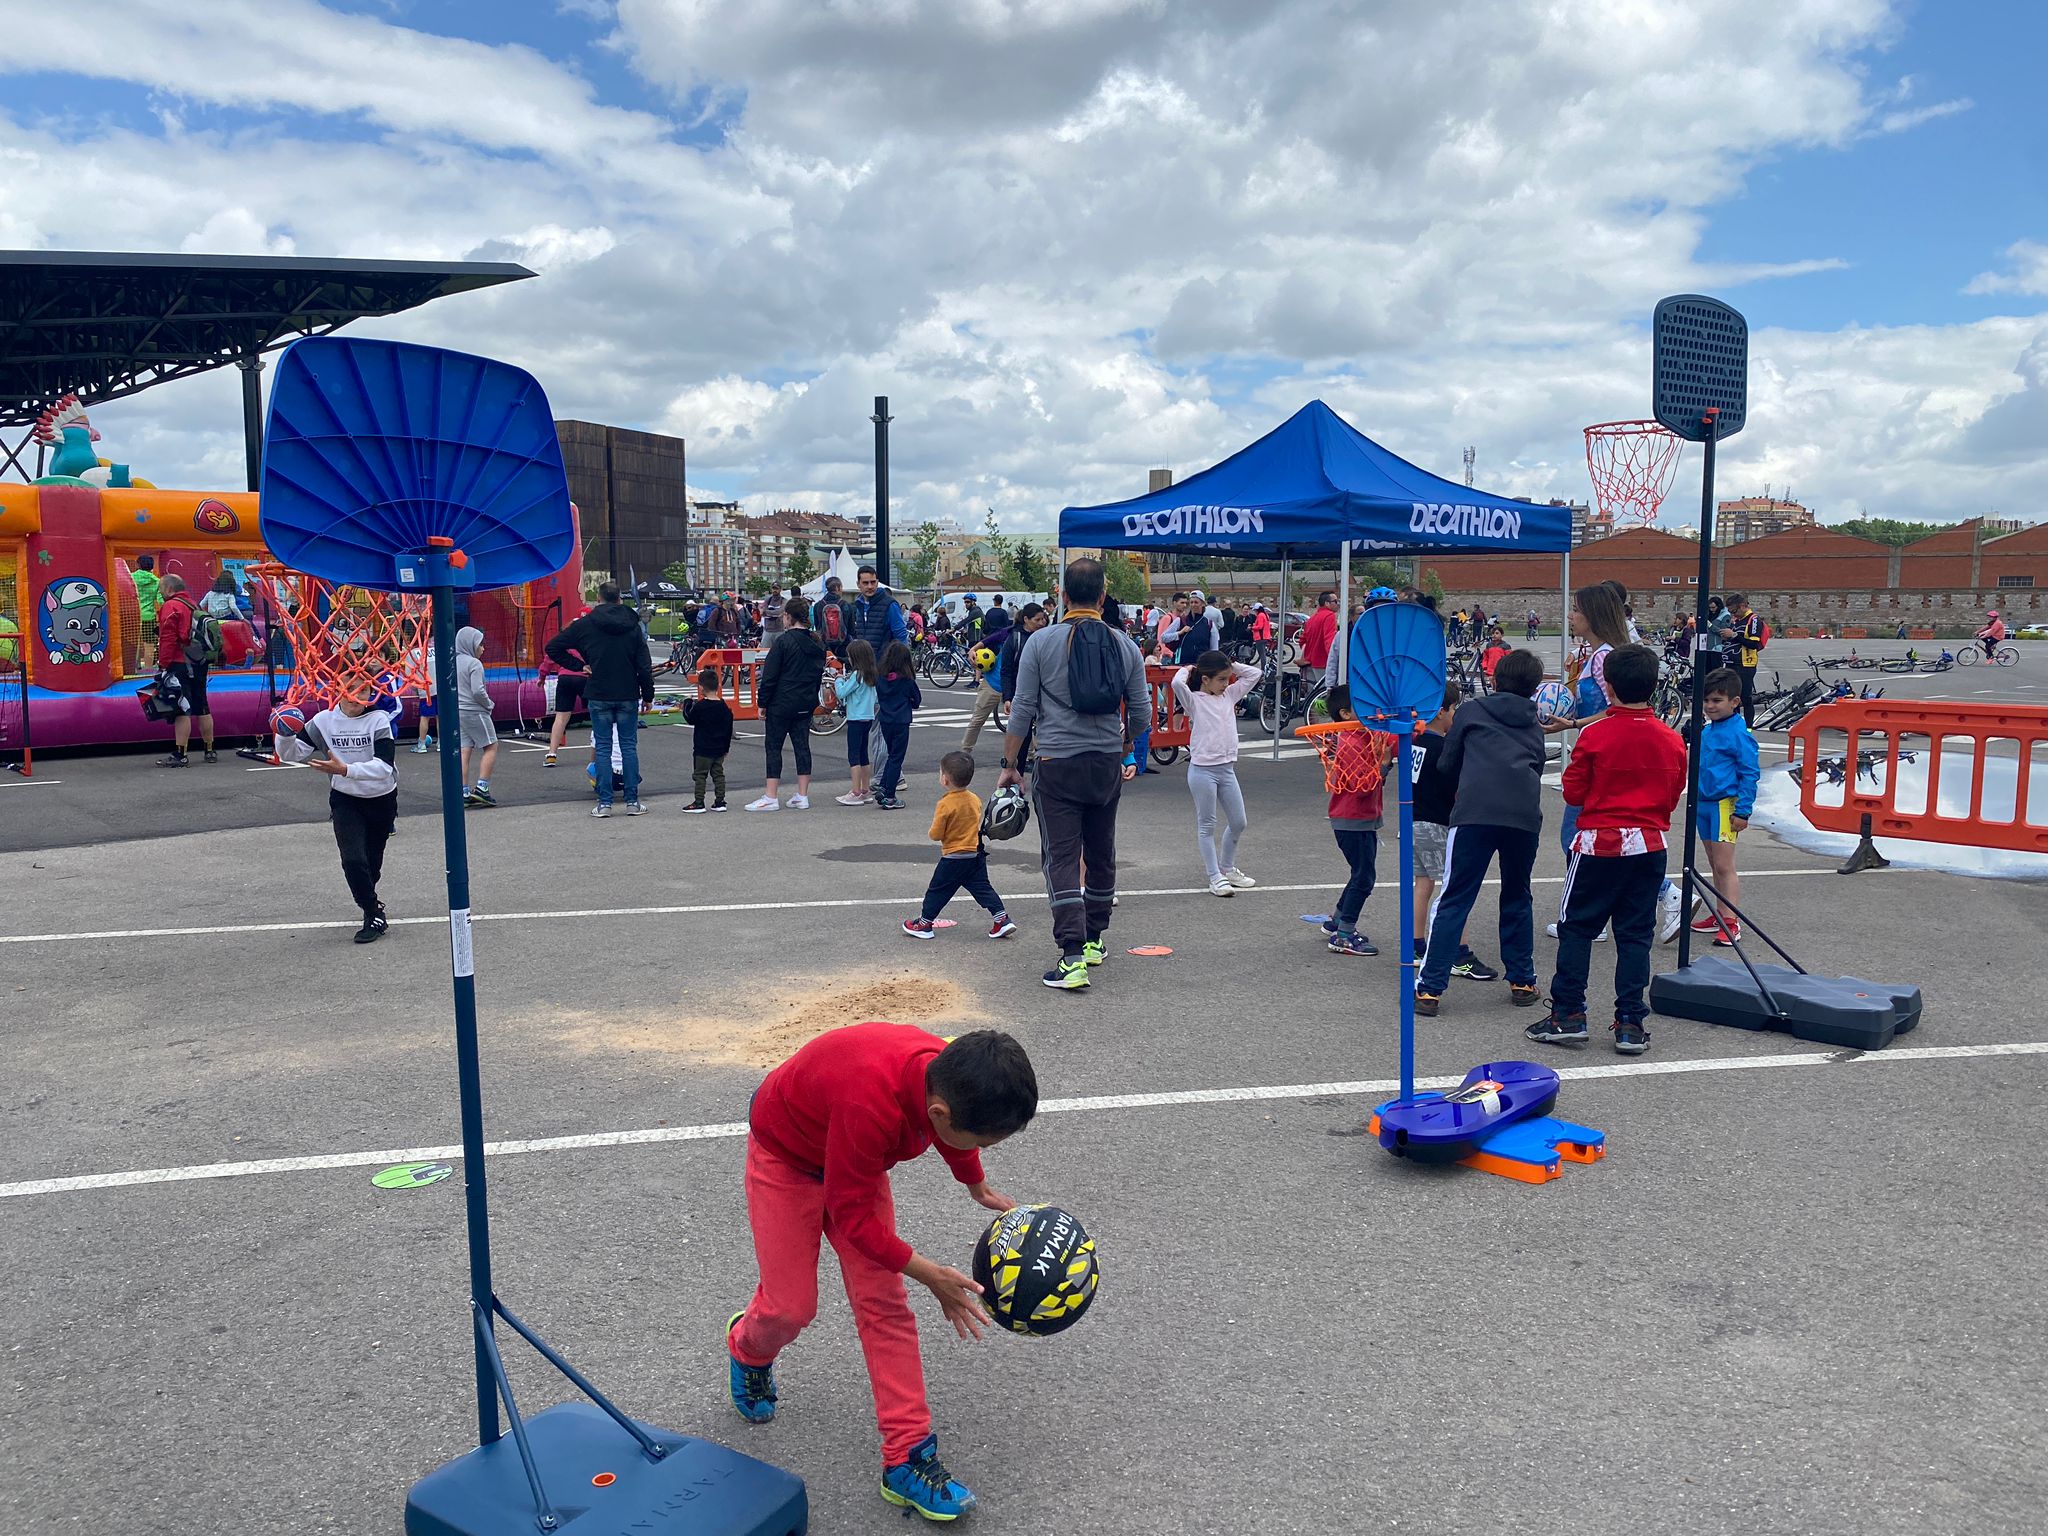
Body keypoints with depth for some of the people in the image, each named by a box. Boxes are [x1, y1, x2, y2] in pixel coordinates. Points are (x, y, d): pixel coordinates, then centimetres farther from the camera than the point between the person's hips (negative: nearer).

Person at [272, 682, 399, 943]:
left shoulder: (379, 720, -18)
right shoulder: (324, 720, -10)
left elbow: (384, 766, -29)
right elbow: (292, 753, -9)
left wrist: (344, 769, -42)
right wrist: (285, 735, -30)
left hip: (382, 800, 0)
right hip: (345, 801, 0)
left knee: (373, 862, 16)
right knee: (353, 860, -18)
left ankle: (367, 899, 46)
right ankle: (374, 915, -1)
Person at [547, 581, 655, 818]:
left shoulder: (585, 624, -2)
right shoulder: (632, 625, 0)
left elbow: (553, 648, -1)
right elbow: (644, 663, -2)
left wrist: (579, 665, 4)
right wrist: (648, 694, 5)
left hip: (598, 695, -1)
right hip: (628, 695, 1)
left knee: (602, 748, 4)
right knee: (629, 747, 7)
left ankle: (604, 803, 3)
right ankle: (632, 801, 7)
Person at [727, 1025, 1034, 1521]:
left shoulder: (951, 1078, -26)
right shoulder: (872, 1104, -46)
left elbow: (954, 1131, 3)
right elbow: (852, 1215, -31)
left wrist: (978, 1188, 10)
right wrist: (928, 1274, -27)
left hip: (854, 1159, 6)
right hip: (785, 1152, -5)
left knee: (884, 1303, -1)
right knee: (792, 1306, 0)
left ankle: (907, 1458, 5)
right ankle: (747, 1349, 37)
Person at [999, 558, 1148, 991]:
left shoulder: (1041, 642, -7)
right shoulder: (1125, 646, 1)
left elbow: (1022, 711, -6)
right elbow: (1142, 715, 7)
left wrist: (1009, 765, 3)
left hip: (1057, 765, -3)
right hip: (1107, 765, 3)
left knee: (1062, 858, -3)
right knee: (1101, 853, 17)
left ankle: (1073, 955, -12)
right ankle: (1094, 940, 31)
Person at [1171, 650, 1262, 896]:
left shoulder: (1229, 695, 11)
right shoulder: (1194, 700, -7)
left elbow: (1255, 673, 15)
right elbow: (1177, 683, -27)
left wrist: (1232, 666, 7)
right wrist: (1186, 670, -8)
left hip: (1227, 769, 7)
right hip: (1203, 770, -6)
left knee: (1238, 822, 12)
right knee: (1207, 825, 2)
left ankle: (1227, 868, 30)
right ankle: (1215, 877, 7)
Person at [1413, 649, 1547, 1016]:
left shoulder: (1471, 711, 18)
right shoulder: (1535, 728, 27)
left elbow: (1447, 766, 19)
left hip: (1475, 811, -3)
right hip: (1525, 816, 3)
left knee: (1453, 901, -1)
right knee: (1517, 899, 21)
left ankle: (1430, 989, -5)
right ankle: (1522, 982, 26)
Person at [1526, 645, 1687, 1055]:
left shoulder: (1595, 735, -12)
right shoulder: (1672, 740, 0)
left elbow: (1573, 793, -6)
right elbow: (1674, 796, 10)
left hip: (1598, 843, -3)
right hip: (1648, 845, 4)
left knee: (1576, 929, 7)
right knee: (1635, 934, 9)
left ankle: (1568, 1015, 7)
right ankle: (1630, 1024, 9)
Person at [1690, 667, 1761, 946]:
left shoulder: (1739, 734, -14)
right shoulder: (1706, 731, 10)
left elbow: (1749, 774, -14)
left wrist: (1743, 810, -17)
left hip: (1724, 805, -8)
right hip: (1704, 803, 9)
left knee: (1724, 865, -9)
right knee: (1715, 865, 15)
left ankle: (1731, 923, -7)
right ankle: (1719, 916, 24)